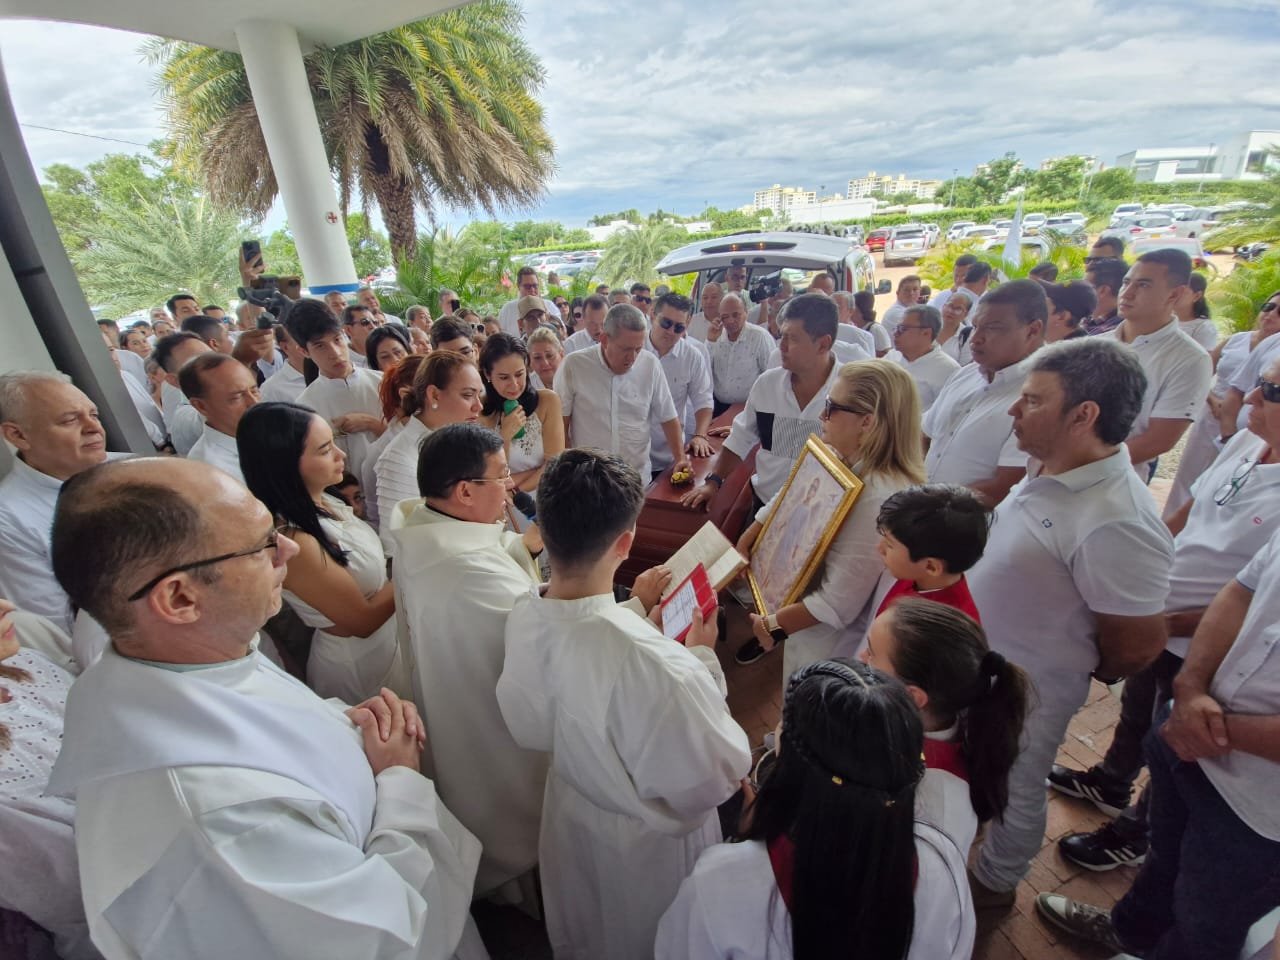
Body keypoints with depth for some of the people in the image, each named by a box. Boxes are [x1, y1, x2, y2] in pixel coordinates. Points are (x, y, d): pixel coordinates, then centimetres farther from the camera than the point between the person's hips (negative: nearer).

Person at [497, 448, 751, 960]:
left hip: (569, 811, 5)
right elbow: (717, 774, -30)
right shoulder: (651, 662, -44)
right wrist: (703, 659, -21)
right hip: (647, 842, -4)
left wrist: (635, 608, -1)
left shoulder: (523, 616, -21)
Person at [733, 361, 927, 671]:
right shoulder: (837, 458, -9)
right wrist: (744, 544, 11)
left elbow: (837, 602, -30)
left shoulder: (882, 497, -34)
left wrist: (774, 625, -17)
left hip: (832, 638, -6)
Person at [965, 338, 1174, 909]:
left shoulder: (1115, 523, -34)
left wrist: (1080, 671, -3)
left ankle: (993, 883, 49)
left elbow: (1138, 645, -23)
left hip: (1025, 691, -8)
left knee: (1012, 792, 20)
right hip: (980, 665, 8)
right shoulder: (1048, 469, -7)